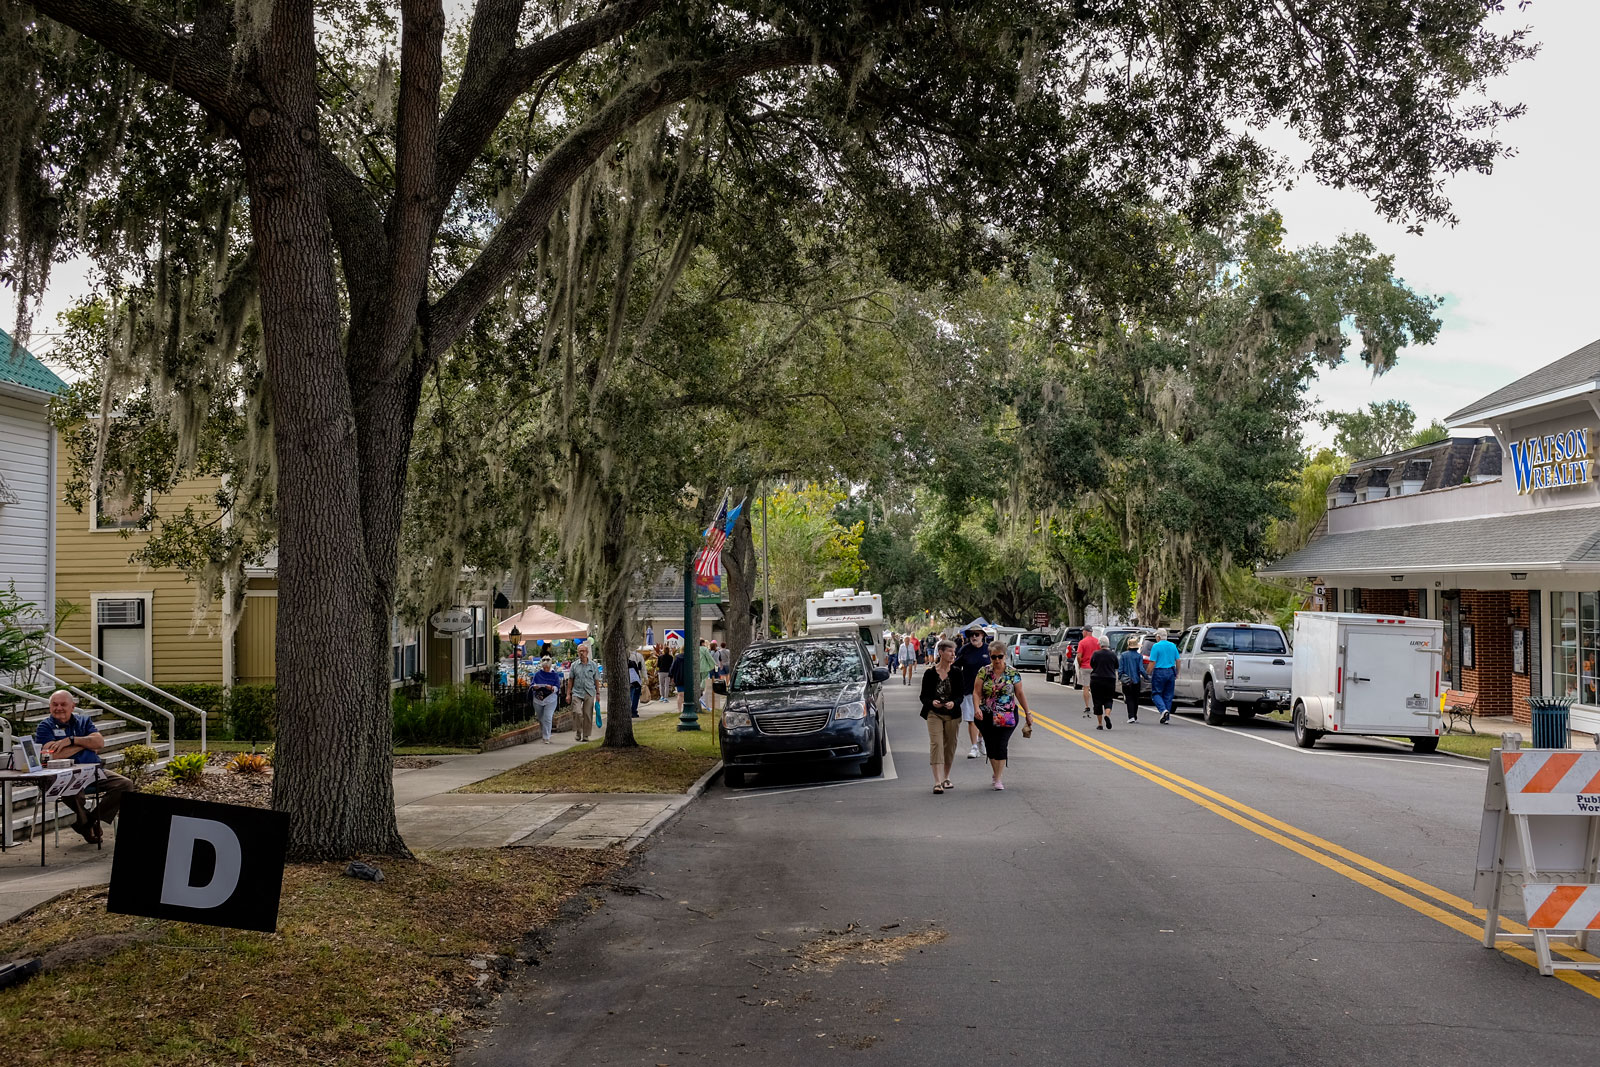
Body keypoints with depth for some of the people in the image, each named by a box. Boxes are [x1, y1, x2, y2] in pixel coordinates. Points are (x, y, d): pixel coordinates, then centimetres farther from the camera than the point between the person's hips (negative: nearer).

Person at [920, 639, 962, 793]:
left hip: (952, 714, 3)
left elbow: (960, 695, 1)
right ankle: (938, 782, -20)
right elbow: (924, 696, -2)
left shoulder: (956, 673, 2)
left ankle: (946, 778, 28)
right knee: (936, 744, -14)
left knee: (950, 746, 10)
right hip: (934, 713, -3)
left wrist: (953, 703, -21)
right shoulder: (930, 673, -4)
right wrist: (932, 702, -23)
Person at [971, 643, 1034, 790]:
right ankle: (996, 773, 26)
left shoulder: (1013, 673, 2)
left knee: (1001, 745, -9)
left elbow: (1020, 693, 7)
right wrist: (977, 708, -18)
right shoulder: (984, 672, 1)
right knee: (990, 745, 6)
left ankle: (998, 779, -4)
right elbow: (976, 692, -2)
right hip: (986, 716, 1)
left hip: (1007, 716, -1)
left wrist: (1028, 712, 8)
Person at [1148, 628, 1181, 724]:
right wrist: (1177, 673, 19)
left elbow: (1152, 662, -12)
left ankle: (1163, 710, -19)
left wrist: (1148, 673, -4)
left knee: (1156, 694, 5)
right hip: (1170, 672, 5)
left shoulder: (1156, 646, -8)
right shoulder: (1173, 646, 8)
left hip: (1159, 672, -5)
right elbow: (1177, 661, 10)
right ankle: (1167, 717, 12)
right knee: (1168, 695, 11)